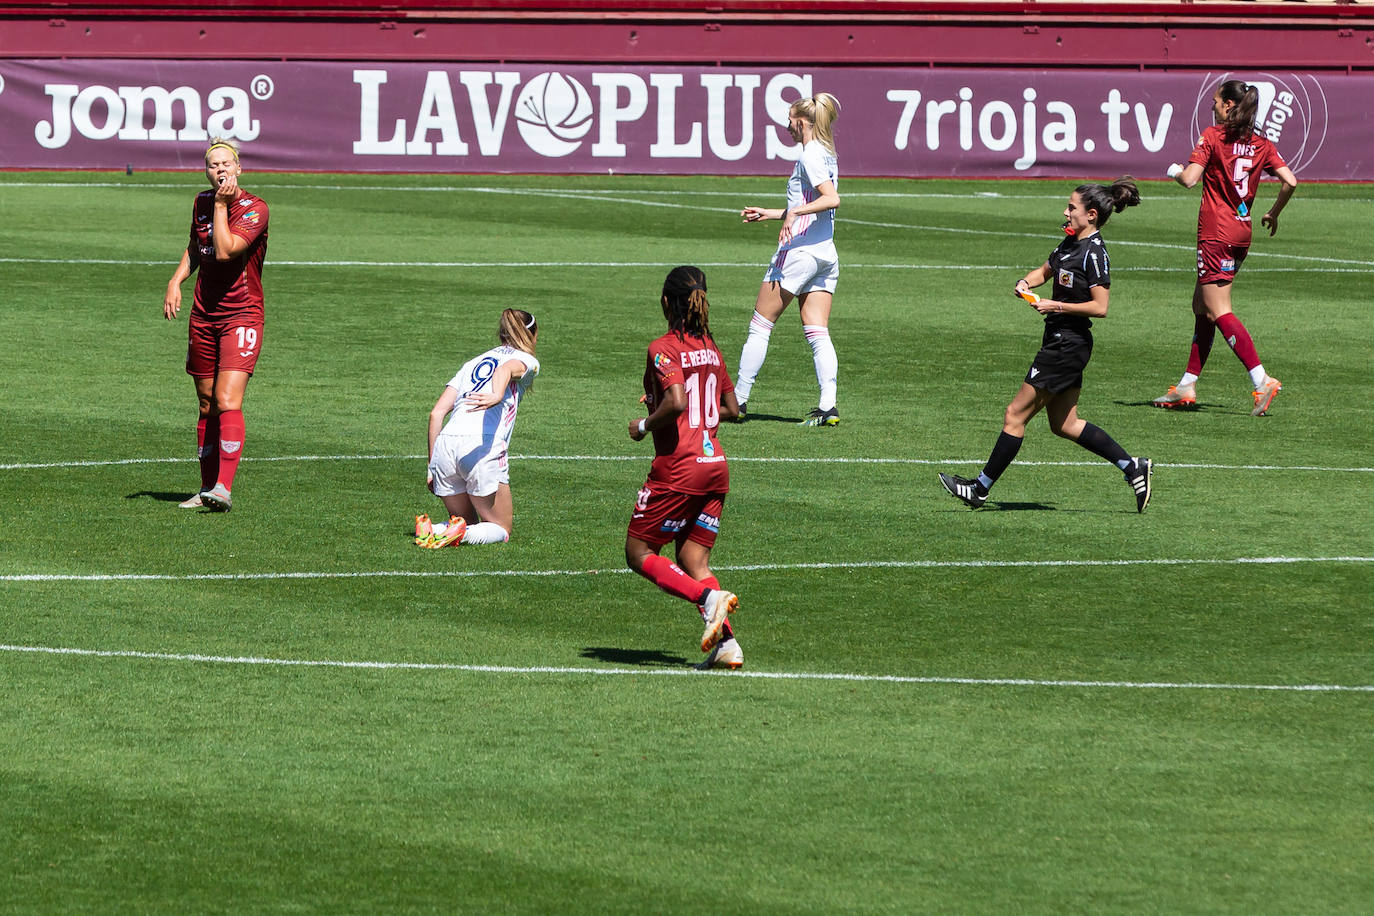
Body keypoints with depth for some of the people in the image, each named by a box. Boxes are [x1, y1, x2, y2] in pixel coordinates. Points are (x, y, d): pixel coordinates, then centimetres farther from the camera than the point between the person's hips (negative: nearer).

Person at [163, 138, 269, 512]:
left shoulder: (255, 208, -13)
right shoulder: (201, 202, 7)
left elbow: (225, 250, -25)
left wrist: (221, 205, -18)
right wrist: (176, 280, 9)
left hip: (242, 315, -6)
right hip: (204, 314, 6)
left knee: (228, 402, -18)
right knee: (207, 406, 10)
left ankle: (224, 488, -23)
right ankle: (207, 488, 17)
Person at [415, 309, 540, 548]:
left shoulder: (473, 363, 28)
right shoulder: (528, 361, 12)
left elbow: (436, 413, 18)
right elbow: (506, 370, -15)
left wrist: (432, 466, 20)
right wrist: (497, 396, -36)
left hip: (445, 443, 5)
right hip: (483, 447, -5)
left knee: (468, 524, 21)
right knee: (502, 530, 10)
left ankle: (430, 529, -9)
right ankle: (459, 533, -19)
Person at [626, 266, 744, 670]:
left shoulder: (664, 349, -10)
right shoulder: (710, 348, 12)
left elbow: (677, 402, -24)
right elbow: (731, 408, 17)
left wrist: (645, 425, -8)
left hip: (678, 466, -7)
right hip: (715, 464, 7)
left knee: (639, 553, 5)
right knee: (694, 559, 10)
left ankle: (710, 596, -16)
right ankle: (726, 643, -8)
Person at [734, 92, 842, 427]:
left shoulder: (810, 156, -11)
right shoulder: (826, 155, 17)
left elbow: (832, 198, -25)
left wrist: (795, 212, -31)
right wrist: (769, 213, 31)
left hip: (799, 250, -9)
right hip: (826, 254, 9)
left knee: (760, 325, 2)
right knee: (818, 333, 2)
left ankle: (738, 400, 7)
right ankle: (827, 406, -9)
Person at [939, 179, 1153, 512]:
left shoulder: (1094, 253, -17)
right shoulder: (1072, 242, 10)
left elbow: (1100, 306, -22)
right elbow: (1045, 270, 25)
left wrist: (1057, 306, -19)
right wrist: (1026, 283, 3)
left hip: (1068, 345, -10)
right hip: (1061, 343, 10)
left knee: (1016, 415, -2)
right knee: (1064, 424, 14)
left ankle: (981, 488, 6)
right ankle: (1133, 467, 15)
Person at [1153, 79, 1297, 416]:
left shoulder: (1212, 136, -9)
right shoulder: (1261, 144, 8)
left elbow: (1189, 179, -18)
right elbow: (1290, 181, 0)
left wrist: (1175, 170, 5)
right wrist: (1273, 214, 16)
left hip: (1216, 234, -7)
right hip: (1241, 233, 7)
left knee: (1218, 311, -8)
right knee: (1201, 306, 16)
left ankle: (1262, 381, -21)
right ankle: (1186, 387, 19)